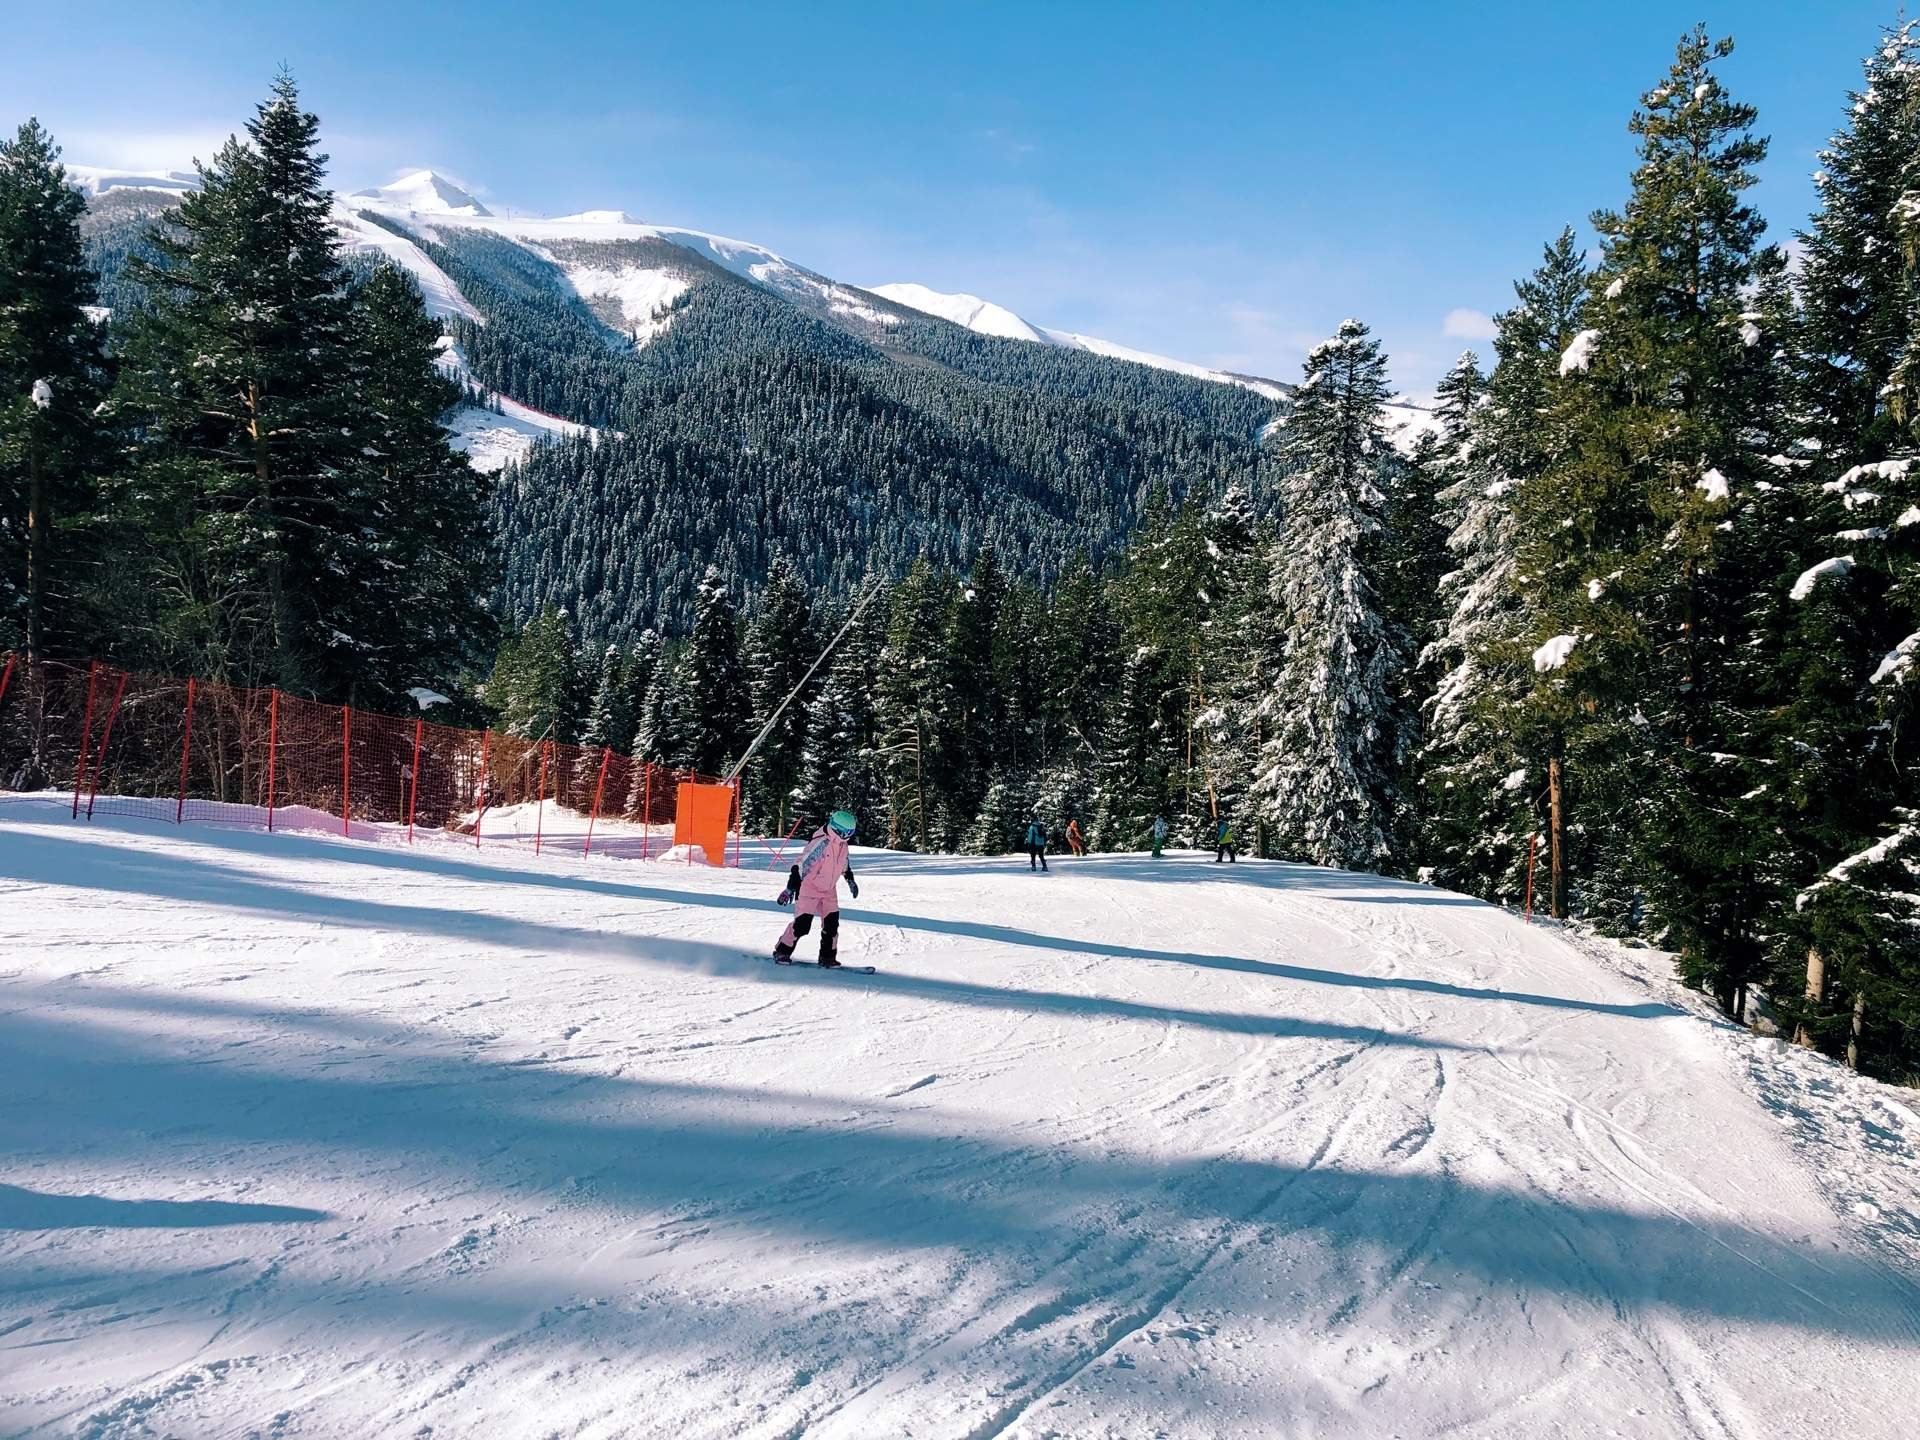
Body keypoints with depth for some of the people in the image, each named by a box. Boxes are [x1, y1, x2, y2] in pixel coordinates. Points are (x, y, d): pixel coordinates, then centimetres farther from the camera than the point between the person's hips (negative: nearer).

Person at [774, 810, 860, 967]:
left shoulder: (842, 844, 1)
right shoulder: (821, 842, -25)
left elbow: (845, 863, 23)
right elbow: (801, 864, -26)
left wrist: (850, 880, 29)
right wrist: (791, 888, -28)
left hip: (829, 890, 7)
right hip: (809, 888, -7)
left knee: (832, 923, 1)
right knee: (802, 924, -7)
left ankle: (828, 957, 11)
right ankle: (782, 951, 10)